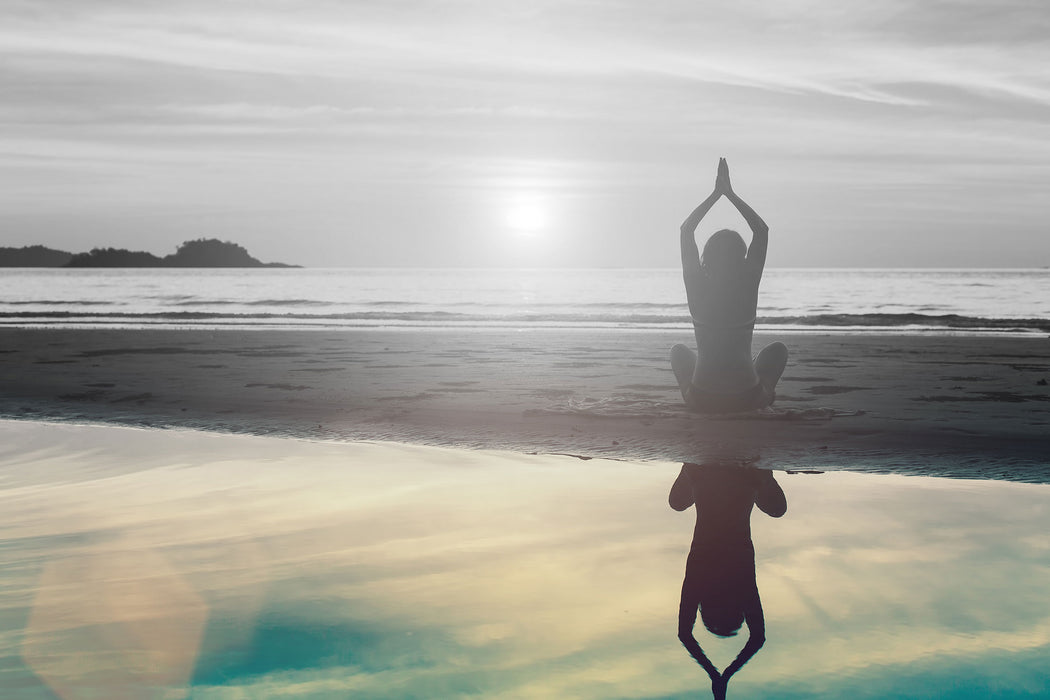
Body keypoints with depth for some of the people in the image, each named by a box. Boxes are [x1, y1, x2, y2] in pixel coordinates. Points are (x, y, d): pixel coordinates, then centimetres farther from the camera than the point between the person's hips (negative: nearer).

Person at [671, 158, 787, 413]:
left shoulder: (698, 286, -9)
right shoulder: (747, 285, -10)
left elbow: (686, 229, 4)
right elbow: (762, 230, 4)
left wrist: (716, 193, 7)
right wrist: (730, 194, 7)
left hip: (701, 399, 0)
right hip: (746, 398, 0)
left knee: (679, 350, 33)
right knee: (778, 349, 29)